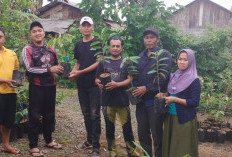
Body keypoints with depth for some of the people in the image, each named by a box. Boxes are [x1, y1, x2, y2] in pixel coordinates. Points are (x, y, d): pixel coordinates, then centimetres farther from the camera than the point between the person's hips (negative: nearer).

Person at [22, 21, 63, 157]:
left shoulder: (51, 49, 9)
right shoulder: (27, 50, -7)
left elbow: (56, 66, 20)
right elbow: (30, 68, -18)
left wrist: (63, 72, -1)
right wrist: (48, 69, -23)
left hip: (51, 86, 5)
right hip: (36, 88, -5)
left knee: (50, 115, 16)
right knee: (35, 116, 1)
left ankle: (49, 140, 32)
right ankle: (33, 146, 11)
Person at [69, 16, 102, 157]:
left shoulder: (97, 42, -4)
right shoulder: (78, 45, 13)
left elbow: (99, 62, -12)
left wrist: (81, 72, -17)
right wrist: (73, 72, -2)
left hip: (94, 83, -6)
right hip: (82, 84, 6)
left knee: (94, 115, -3)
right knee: (86, 114, 14)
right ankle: (89, 141, 29)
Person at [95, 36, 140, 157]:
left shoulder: (126, 62, 4)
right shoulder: (103, 63, 8)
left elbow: (130, 79, -4)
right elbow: (97, 79, 9)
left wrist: (116, 84, -18)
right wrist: (99, 83, -15)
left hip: (123, 100, -1)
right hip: (107, 100, 2)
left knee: (127, 126, 2)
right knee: (109, 126, 11)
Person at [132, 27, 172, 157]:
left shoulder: (165, 55, -5)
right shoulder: (141, 56, 14)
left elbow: (163, 77, -15)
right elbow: (135, 76, 15)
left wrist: (147, 88, -17)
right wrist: (135, 89, -3)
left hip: (155, 100, -5)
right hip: (141, 100, 6)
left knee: (157, 134, 4)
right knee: (142, 133, 13)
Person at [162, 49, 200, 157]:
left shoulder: (194, 80, -11)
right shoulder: (174, 76, 8)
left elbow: (195, 102, -15)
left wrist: (175, 99, -19)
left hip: (185, 119, -6)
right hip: (170, 117, 6)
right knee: (170, 145, 14)